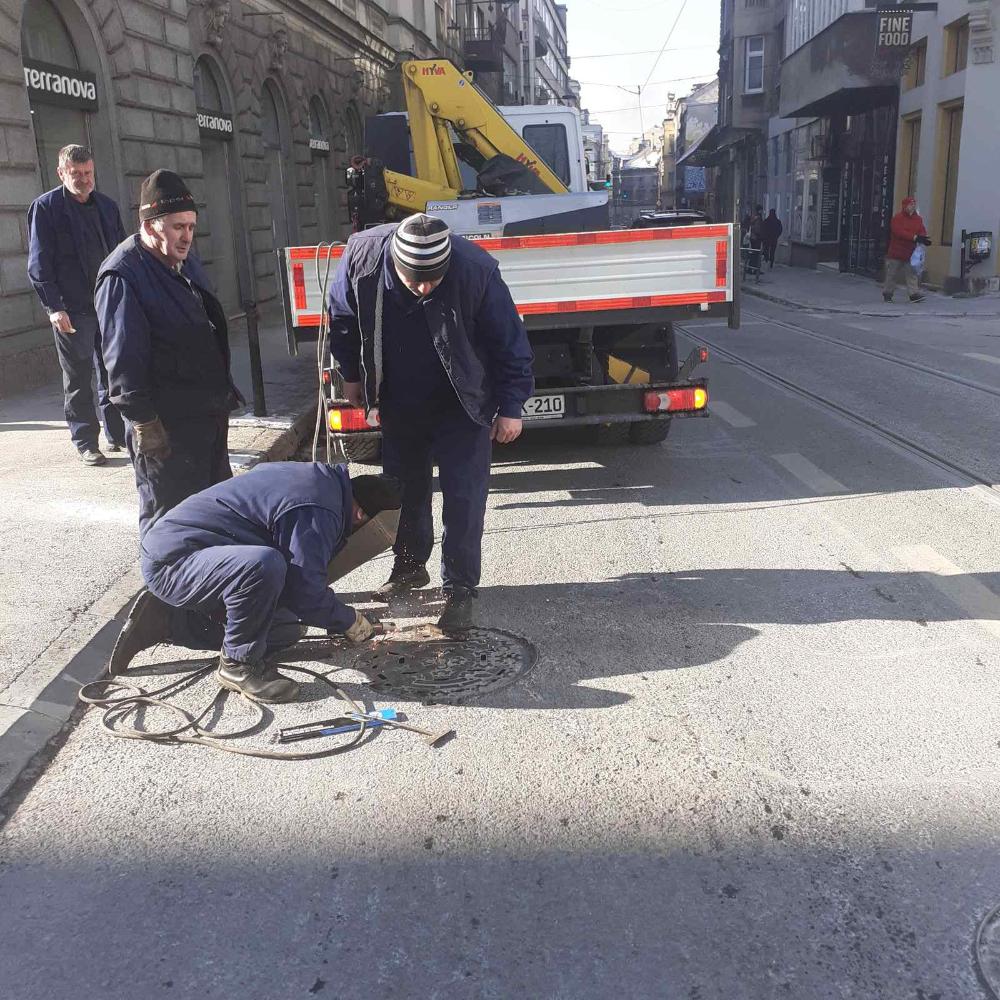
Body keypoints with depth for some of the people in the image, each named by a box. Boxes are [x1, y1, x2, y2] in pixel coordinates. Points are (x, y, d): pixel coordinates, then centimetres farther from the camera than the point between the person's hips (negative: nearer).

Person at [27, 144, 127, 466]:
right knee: (78, 379, 3)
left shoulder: (107, 206, 12)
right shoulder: (46, 207, -3)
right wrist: (54, 306, -15)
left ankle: (117, 434, 22)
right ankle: (86, 444, 10)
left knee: (112, 374, 11)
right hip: (71, 309, -4)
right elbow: (39, 263, -7)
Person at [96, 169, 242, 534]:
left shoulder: (185, 261, 12)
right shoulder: (122, 275, -17)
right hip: (165, 426, -9)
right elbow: (123, 359, -20)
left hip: (209, 414, 9)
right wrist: (143, 421, -22)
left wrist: (224, 389, 21)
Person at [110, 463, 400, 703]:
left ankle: (165, 622, 16)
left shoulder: (319, 476, 9)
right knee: (265, 565, -36)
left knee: (284, 630, 13)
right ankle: (238, 664, -13)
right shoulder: (315, 512, -23)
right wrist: (349, 621, -4)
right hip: (171, 560, -11)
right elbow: (305, 591, -22)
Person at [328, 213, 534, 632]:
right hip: (398, 405, 4)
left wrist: (510, 407, -13)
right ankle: (409, 565, 36)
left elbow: (509, 341, -17)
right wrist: (351, 375, 8)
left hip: (462, 407, -3)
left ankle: (459, 589, 9)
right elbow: (343, 319, -1)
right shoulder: (362, 256, -22)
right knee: (404, 488, 17)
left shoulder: (476, 270, -30)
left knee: (463, 499, -4)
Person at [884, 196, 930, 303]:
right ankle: (887, 293, 18)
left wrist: (923, 238, -23)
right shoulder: (897, 218, -9)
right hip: (896, 253, -4)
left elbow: (922, 231, 2)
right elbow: (899, 232, -22)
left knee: (912, 274, -2)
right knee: (892, 274, 5)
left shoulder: (918, 219, 9)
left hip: (910, 253, 4)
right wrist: (915, 237, -28)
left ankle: (914, 294, -6)